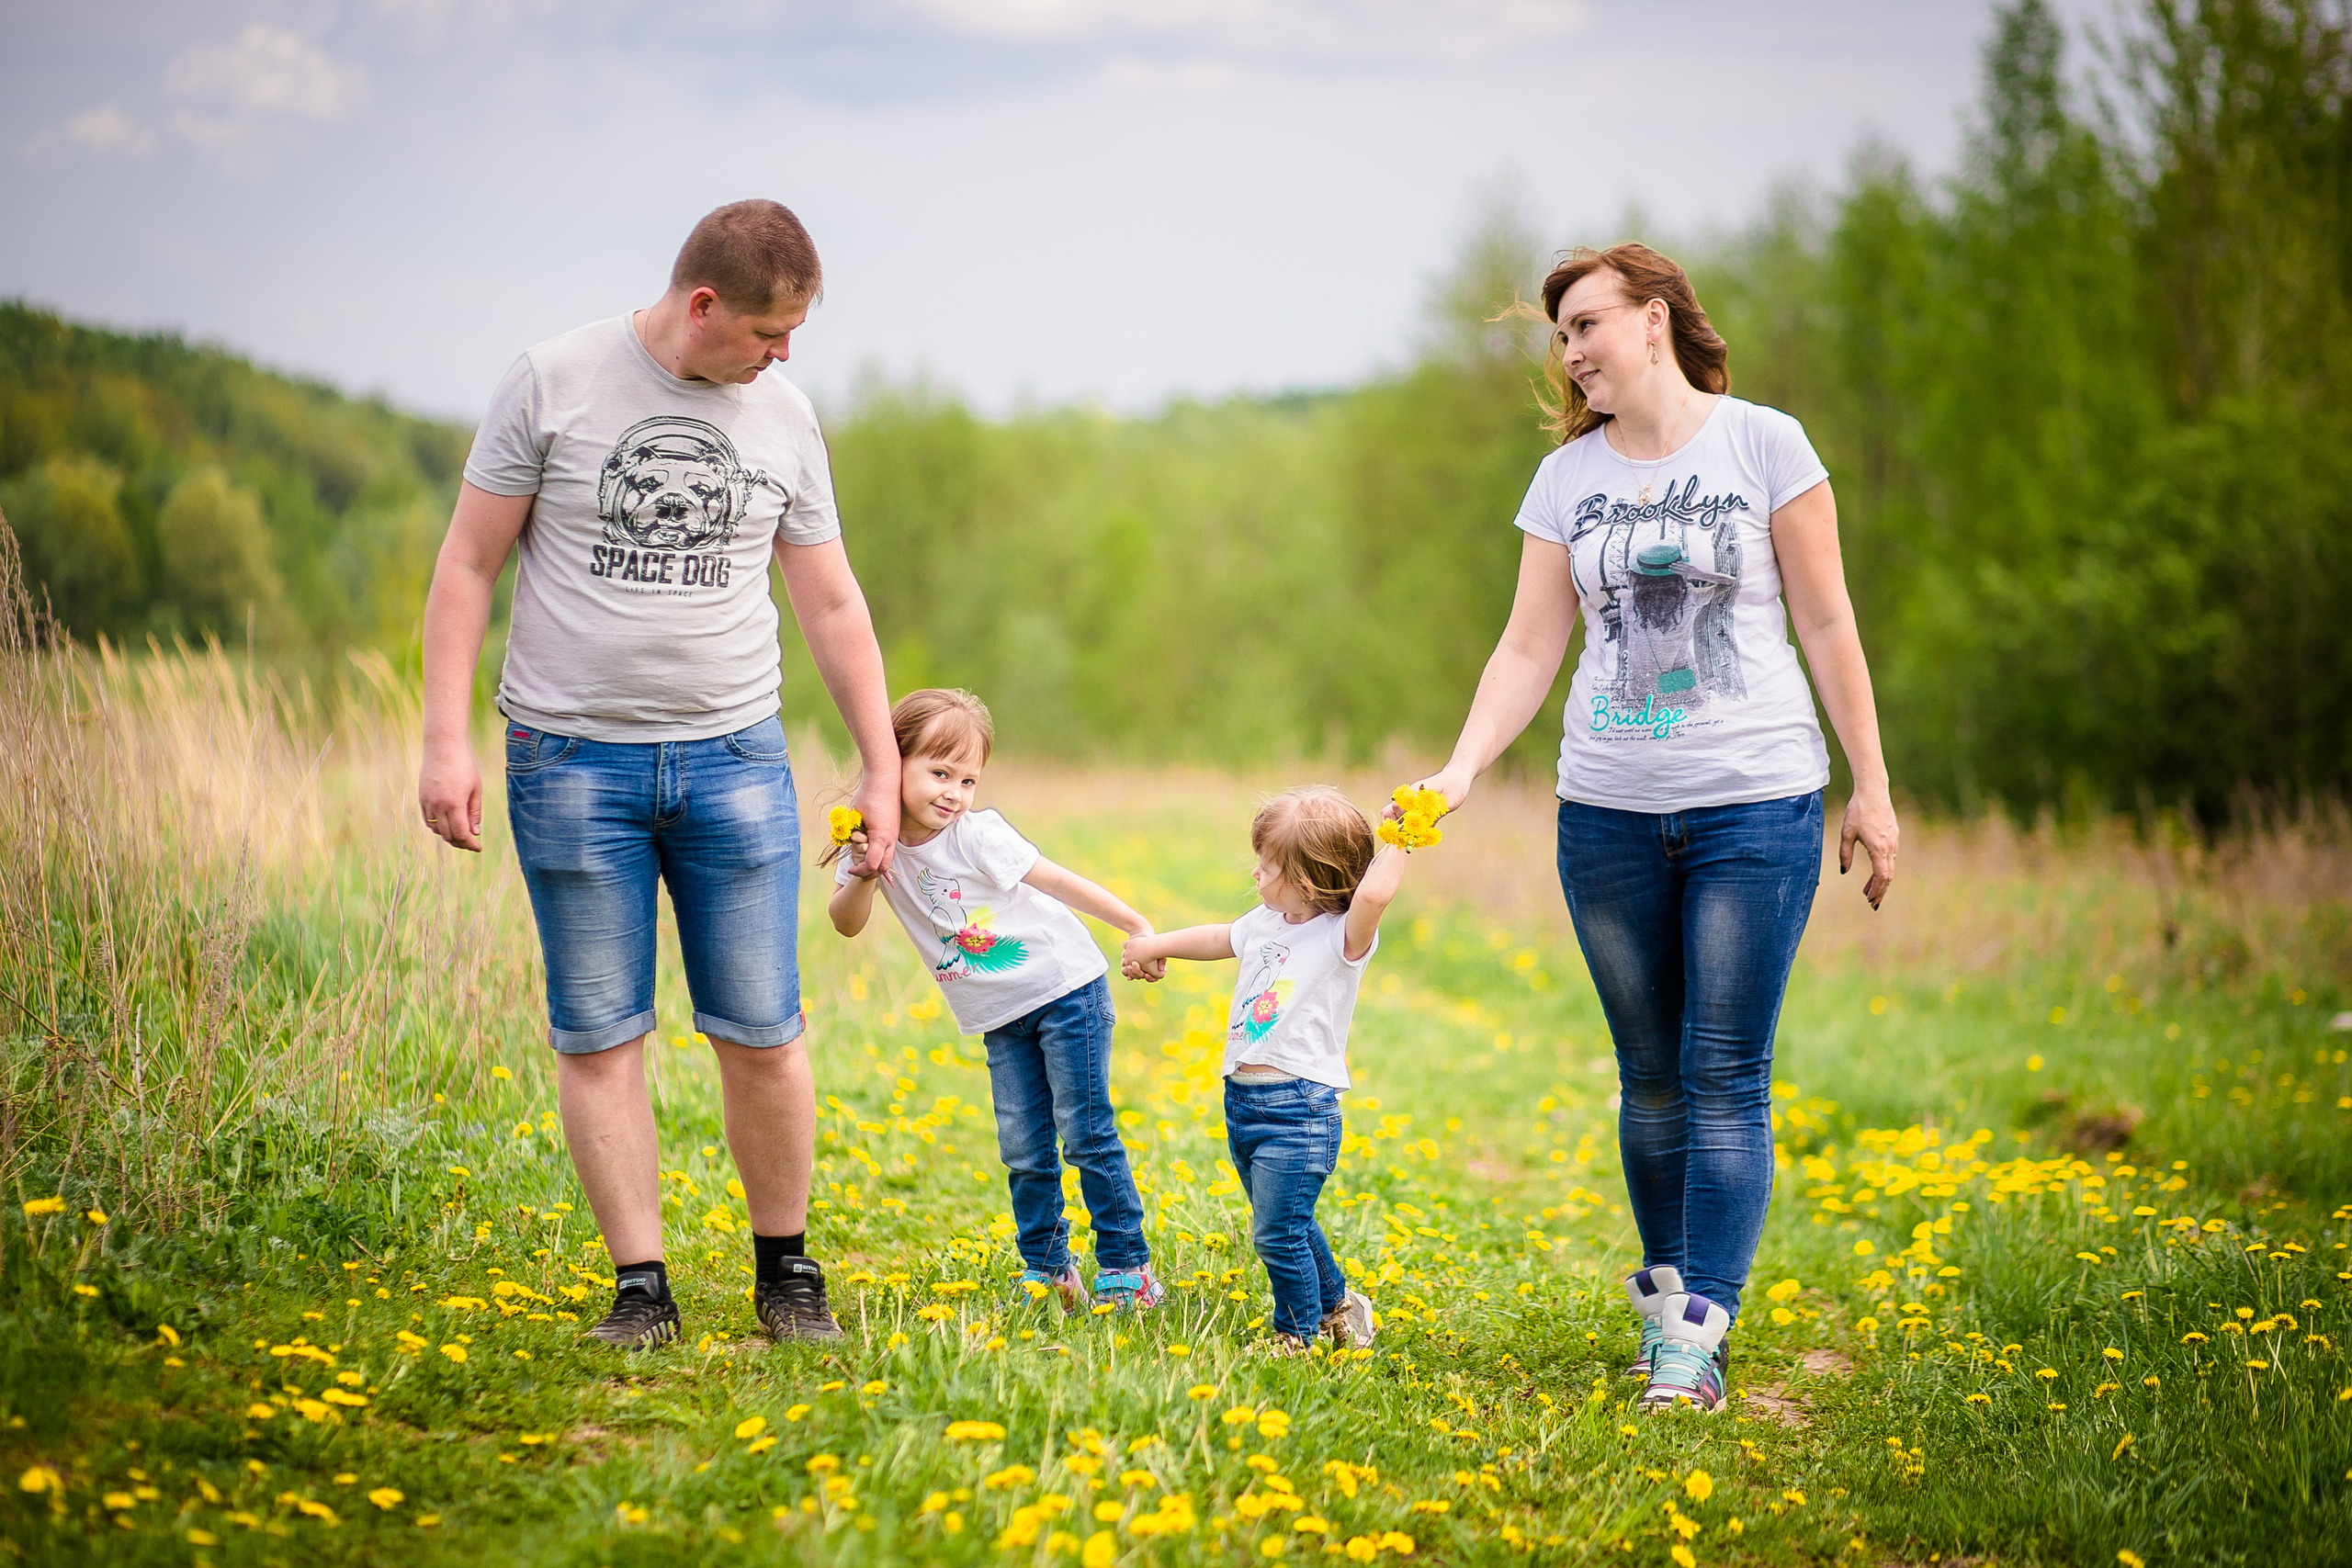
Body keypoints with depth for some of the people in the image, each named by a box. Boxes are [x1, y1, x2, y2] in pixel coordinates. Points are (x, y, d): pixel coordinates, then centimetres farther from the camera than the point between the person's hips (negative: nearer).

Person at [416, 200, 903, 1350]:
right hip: (573, 758, -2)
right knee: (598, 1037, 0)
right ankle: (641, 1286, 7)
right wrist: (447, 739, -7)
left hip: (733, 759, 2)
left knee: (762, 1034, 1)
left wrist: (884, 768, 13)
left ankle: (784, 1270, 16)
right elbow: (467, 564, 0)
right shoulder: (555, 383, -4)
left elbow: (831, 606, 14)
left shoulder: (783, 417, 7)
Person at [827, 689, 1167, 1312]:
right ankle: (1047, 1269, 18)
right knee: (1022, 1150, 5)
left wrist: (1138, 928, -20)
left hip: (1066, 988, -5)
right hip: (1002, 1020, 5)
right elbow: (846, 924, -6)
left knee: (1086, 1132, -5)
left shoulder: (975, 834, -17)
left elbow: (1055, 880, -18)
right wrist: (862, 877, -26)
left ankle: (1127, 1265, 3)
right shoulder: (878, 840, -3)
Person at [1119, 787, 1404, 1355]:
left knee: (1279, 1232, -6)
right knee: (1290, 1225, 19)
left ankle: (1300, 1334, 11)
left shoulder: (1343, 937, -13)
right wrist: (1155, 945, 40)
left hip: (1298, 1108, -8)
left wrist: (1396, 841, -24)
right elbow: (1218, 939, 31)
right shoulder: (1266, 924, 10)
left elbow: (1372, 894, -36)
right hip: (1243, 1100, 8)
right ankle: (1334, 1305, 38)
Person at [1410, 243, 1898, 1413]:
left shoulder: (1762, 443, -2)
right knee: (1650, 1076, 9)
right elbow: (1529, 648, 5)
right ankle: (1665, 1291, 21)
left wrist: (1871, 787, 0)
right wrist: (1459, 771, -10)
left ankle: (1698, 1337, -5)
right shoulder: (1566, 478, 8)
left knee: (1725, 1079, -6)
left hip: (1755, 802, -3)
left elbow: (1826, 624, 0)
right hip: (1609, 808, 4)